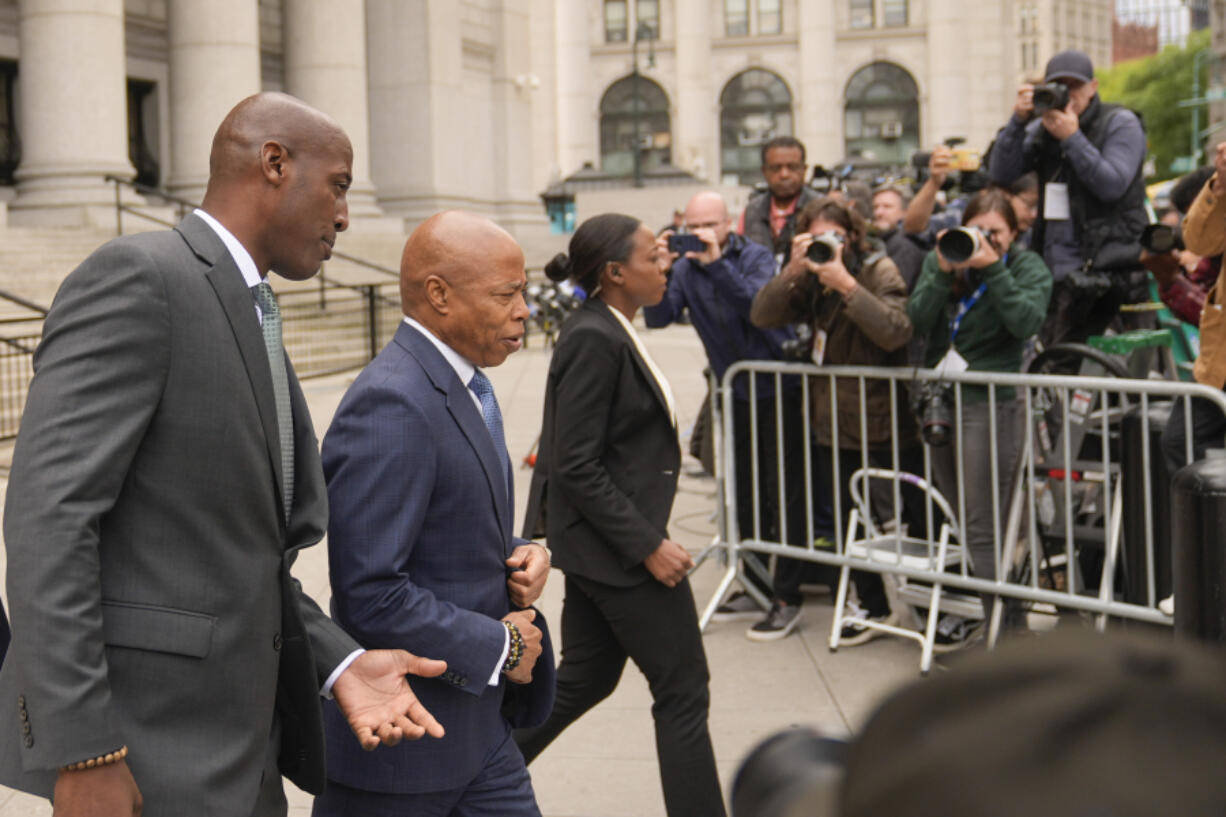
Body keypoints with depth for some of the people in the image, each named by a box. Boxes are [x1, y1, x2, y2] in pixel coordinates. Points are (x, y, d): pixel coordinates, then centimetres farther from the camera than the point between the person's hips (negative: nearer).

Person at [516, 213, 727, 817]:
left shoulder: (606, 331, 9)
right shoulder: (593, 340, -21)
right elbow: (576, 467, -23)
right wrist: (649, 546, -21)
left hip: (601, 541, 10)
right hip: (614, 541, -10)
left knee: (586, 678, 19)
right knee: (683, 691, 0)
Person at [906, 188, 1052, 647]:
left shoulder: (1028, 267, 1)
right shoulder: (940, 259, 10)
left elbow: (1027, 321, -17)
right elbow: (918, 321, -3)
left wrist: (993, 268, -18)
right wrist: (943, 273, -15)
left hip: (991, 404, -5)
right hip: (940, 398, 5)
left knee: (982, 528, -7)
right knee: (953, 521, 11)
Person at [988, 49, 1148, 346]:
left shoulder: (1121, 124, 1)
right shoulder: (1041, 129, 14)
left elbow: (1112, 185, -13)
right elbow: (1000, 174, 3)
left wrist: (1072, 138, -16)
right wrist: (1018, 121, -8)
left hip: (1103, 274, -5)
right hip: (1053, 272, 5)